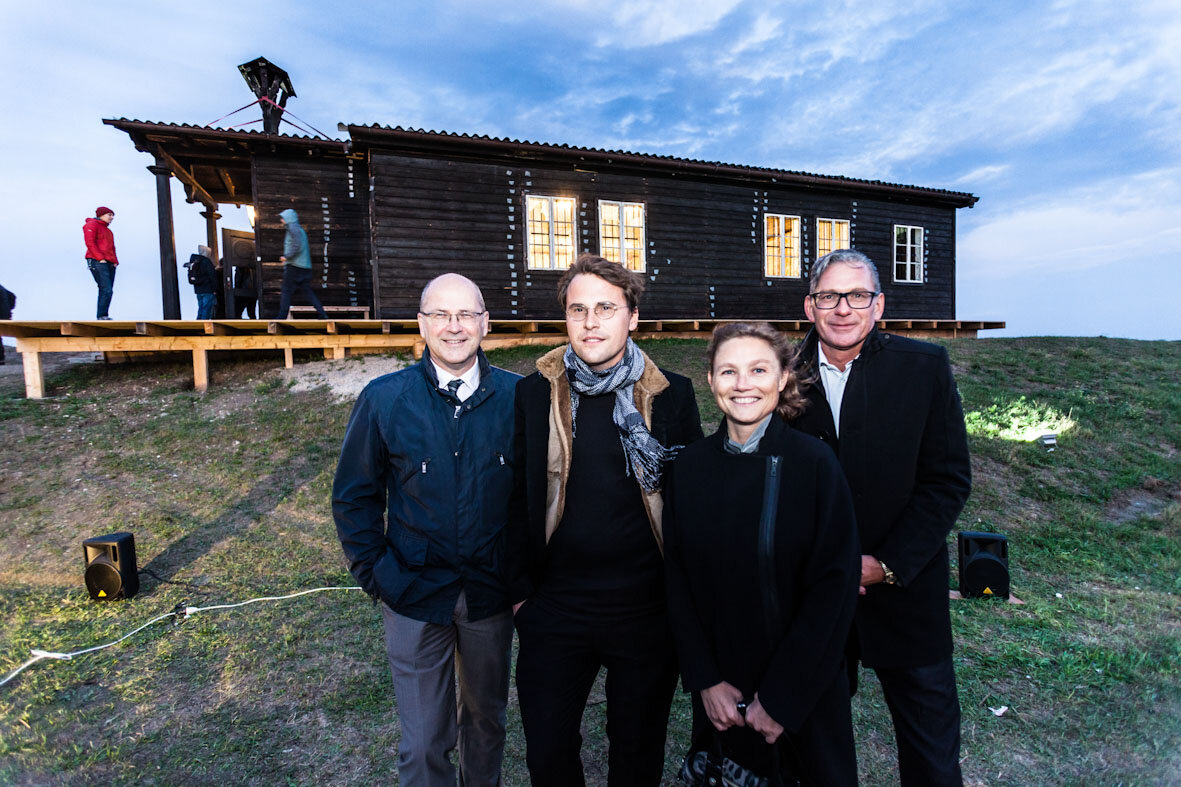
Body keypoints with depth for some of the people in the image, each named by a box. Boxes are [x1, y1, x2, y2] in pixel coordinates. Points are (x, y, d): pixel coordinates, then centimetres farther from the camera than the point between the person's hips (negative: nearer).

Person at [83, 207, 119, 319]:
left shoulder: (107, 229, 28)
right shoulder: (92, 225, 2)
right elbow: (90, 243, -9)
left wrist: (115, 261, 13)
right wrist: (100, 258, -16)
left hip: (110, 263, 9)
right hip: (97, 262, -9)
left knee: (106, 291, 3)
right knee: (106, 290, -18)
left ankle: (104, 316, 3)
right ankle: (102, 316, -18)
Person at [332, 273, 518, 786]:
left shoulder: (518, 397, -8)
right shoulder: (384, 398, -7)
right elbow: (353, 497, 1)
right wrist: (376, 573, -4)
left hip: (492, 594, 1)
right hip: (415, 594, -1)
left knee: (487, 719, 24)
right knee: (423, 744, 14)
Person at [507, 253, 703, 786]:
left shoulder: (671, 395, -5)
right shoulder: (535, 392, -4)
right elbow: (518, 496, 2)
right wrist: (521, 588, 2)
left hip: (647, 608, 0)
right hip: (555, 608, 1)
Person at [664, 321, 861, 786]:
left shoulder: (814, 462, -14)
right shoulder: (690, 468, -6)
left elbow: (836, 582, -14)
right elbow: (677, 579, -2)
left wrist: (781, 695, -13)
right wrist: (706, 680, -7)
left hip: (805, 692, -2)